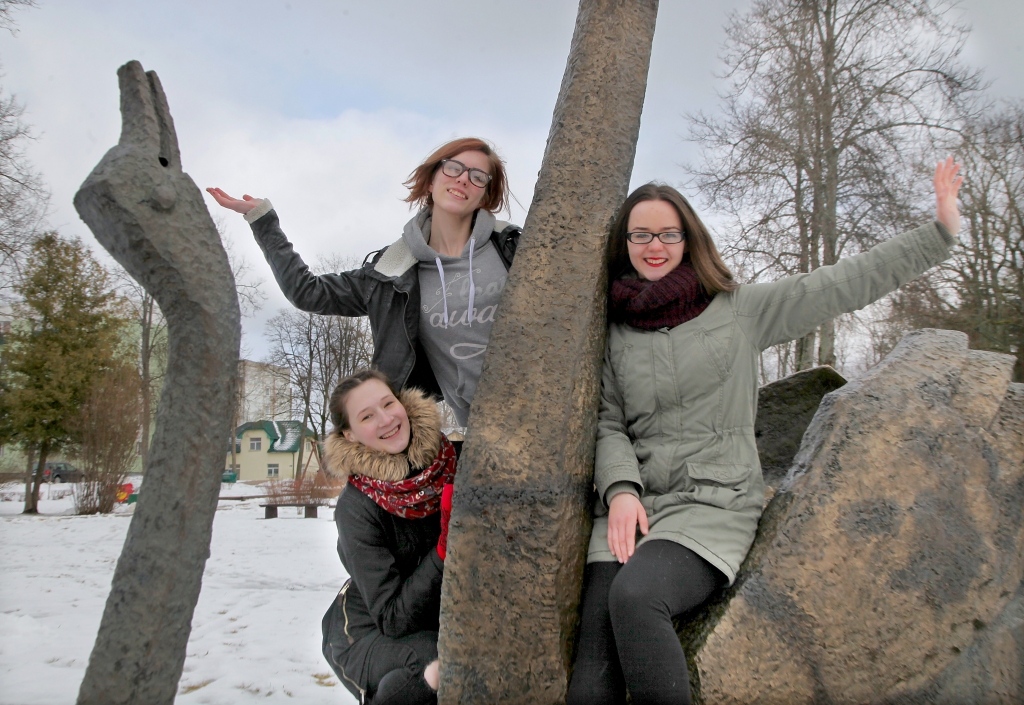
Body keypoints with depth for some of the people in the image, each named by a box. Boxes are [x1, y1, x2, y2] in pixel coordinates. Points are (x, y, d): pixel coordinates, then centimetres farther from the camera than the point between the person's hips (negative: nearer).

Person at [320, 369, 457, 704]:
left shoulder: (454, 461, -10)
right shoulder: (355, 508, -18)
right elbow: (392, 618, -19)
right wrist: (445, 550, -29)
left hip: (446, 622, 4)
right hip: (371, 632, -4)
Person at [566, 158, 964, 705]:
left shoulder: (739, 309, 8)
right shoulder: (613, 331, 13)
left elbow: (843, 284, 9)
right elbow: (607, 425, 8)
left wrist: (941, 230, 9)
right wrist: (620, 489, -10)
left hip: (715, 502, -2)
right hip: (630, 505, 2)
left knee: (634, 595, -33)